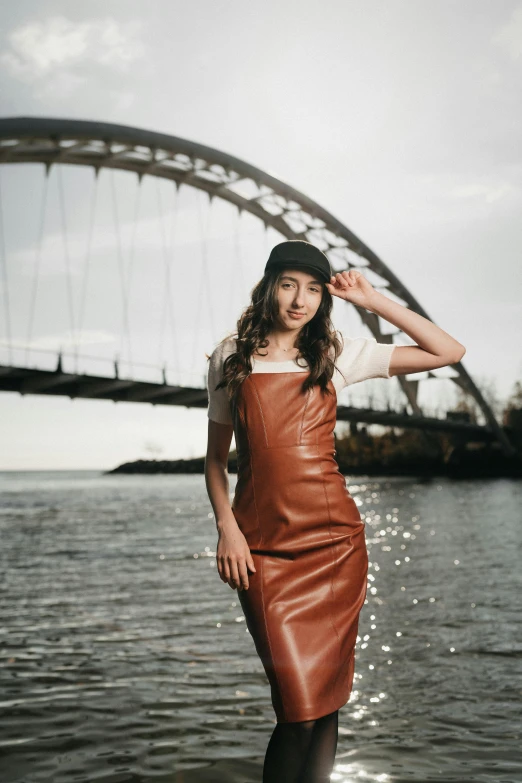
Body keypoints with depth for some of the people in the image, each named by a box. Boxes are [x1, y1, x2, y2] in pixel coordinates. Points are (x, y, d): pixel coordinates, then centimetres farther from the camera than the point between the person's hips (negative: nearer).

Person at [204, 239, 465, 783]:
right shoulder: (231, 358, 8)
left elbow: (449, 352, 5)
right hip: (262, 547, -1)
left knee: (327, 693, 5)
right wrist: (225, 526, -3)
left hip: (334, 542, 1)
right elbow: (215, 458, 11)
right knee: (299, 703, -9)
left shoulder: (337, 354, 8)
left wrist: (373, 301, 3)